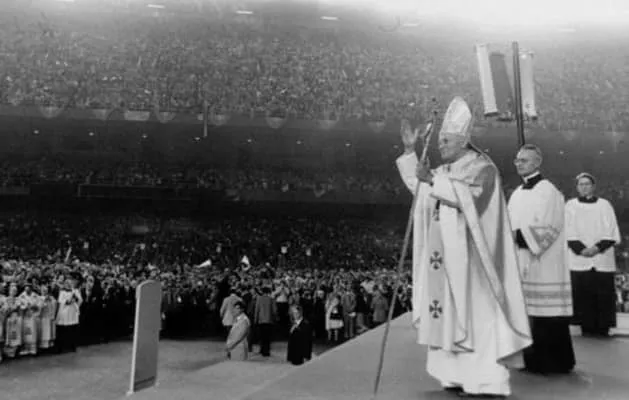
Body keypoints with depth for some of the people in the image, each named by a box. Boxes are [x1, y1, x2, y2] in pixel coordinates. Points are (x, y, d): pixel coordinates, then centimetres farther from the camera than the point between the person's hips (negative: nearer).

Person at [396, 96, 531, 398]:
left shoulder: (483, 168, -7)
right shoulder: (447, 171, 15)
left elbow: (471, 197, -25)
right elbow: (418, 186, 20)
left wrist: (434, 180, -27)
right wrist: (409, 151, 13)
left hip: (469, 256, -8)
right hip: (447, 257, 8)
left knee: (476, 314, -8)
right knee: (452, 315, 7)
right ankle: (463, 375, 14)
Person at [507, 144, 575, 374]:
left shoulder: (548, 191, -7)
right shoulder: (517, 194, 16)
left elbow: (546, 229, -15)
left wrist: (518, 236, -19)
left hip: (544, 267, -7)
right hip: (523, 264, 7)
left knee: (546, 315, -3)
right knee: (529, 314, 9)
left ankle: (555, 363, 9)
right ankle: (535, 361, 20)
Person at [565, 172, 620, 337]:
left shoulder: (604, 205, 10)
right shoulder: (570, 205, 8)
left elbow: (612, 232, 5)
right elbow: (569, 232, 1)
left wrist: (598, 247, -10)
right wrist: (581, 249, -13)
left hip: (603, 259, 1)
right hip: (579, 260, -1)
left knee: (603, 294, -2)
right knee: (582, 294, -5)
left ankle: (603, 327, 5)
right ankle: (587, 327, 2)